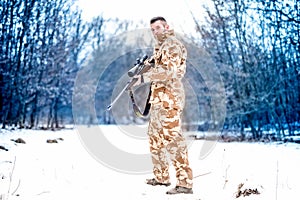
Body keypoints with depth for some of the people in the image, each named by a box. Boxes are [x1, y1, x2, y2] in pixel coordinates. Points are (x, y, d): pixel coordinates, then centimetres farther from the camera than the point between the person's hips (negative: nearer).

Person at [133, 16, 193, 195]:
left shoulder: (172, 45, -10)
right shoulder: (161, 46, 21)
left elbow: (168, 71, -22)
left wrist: (144, 77, -21)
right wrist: (146, 65, 7)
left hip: (169, 100, -11)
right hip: (158, 100, 11)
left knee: (173, 140, -14)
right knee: (156, 139, 15)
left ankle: (185, 183, -14)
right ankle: (162, 176, 25)